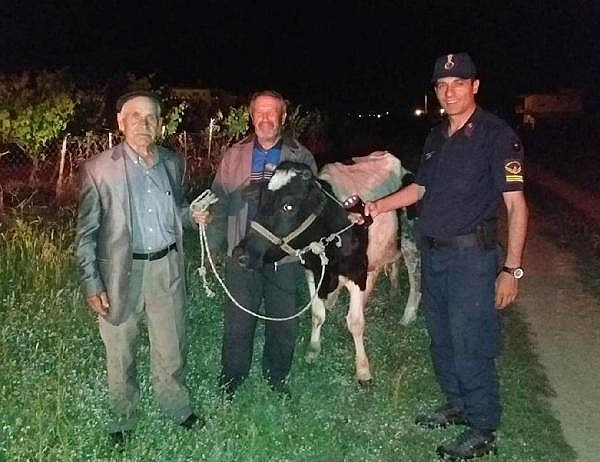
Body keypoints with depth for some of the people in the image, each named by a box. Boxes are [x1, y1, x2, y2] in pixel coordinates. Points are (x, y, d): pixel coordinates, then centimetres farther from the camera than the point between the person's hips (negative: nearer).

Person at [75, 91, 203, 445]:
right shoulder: (99, 168, -9)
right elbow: (86, 232, -5)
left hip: (167, 268, 3)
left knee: (172, 348, 15)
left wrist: (193, 214, -5)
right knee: (121, 354, 13)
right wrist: (91, 285, -9)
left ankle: (177, 407, 39)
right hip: (120, 272, -3)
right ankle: (123, 418, 36)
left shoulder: (174, 162, 4)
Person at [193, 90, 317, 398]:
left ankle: (276, 379, 33)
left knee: (284, 324, 12)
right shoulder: (233, 156, 6)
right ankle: (229, 384, 25)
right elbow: (221, 200, 5)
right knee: (238, 323, 6)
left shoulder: (301, 158, 3)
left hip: (285, 256, 0)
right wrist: (207, 214, -15)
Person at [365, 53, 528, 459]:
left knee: (470, 345, -2)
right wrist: (380, 205, 6)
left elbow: (516, 204, -13)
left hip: (472, 255, -7)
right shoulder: (437, 137, 12)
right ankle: (457, 404, 36)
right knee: (442, 338, 17)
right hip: (433, 253, 7)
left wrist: (512, 269, -17)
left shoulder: (497, 135, -10)